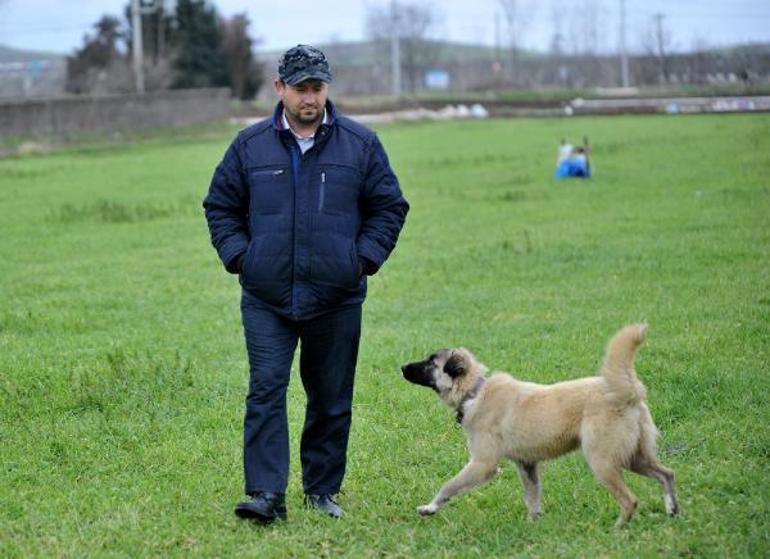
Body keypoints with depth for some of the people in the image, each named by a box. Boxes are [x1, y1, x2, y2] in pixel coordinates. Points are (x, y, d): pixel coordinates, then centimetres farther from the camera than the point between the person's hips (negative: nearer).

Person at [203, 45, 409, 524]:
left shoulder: (361, 144, 3)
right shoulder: (250, 145, 4)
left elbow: (390, 207, 9)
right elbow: (221, 205, 13)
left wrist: (364, 258, -2)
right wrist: (238, 255, 0)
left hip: (336, 299, 1)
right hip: (266, 297, 0)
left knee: (332, 399, 8)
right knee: (266, 390, -11)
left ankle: (323, 490, 20)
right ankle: (267, 494, -13)